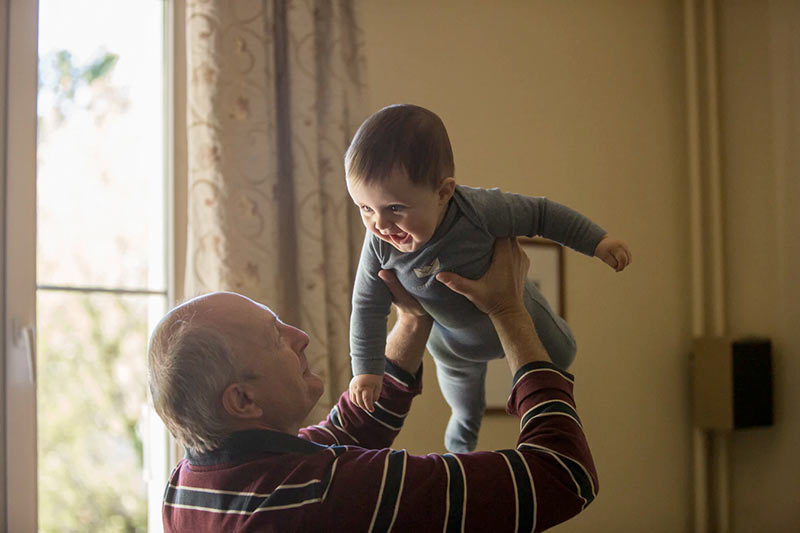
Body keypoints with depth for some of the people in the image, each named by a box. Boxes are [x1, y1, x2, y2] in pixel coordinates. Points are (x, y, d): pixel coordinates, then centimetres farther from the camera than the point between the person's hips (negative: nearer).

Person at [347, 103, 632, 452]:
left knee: (560, 356, 26)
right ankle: (464, 432, 68)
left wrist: (597, 242, -23)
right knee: (461, 390, 33)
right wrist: (366, 369, -17)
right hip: (450, 339, 3)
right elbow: (368, 306, -19)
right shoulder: (380, 245, -35)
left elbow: (540, 214, -28)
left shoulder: (479, 211, -45)